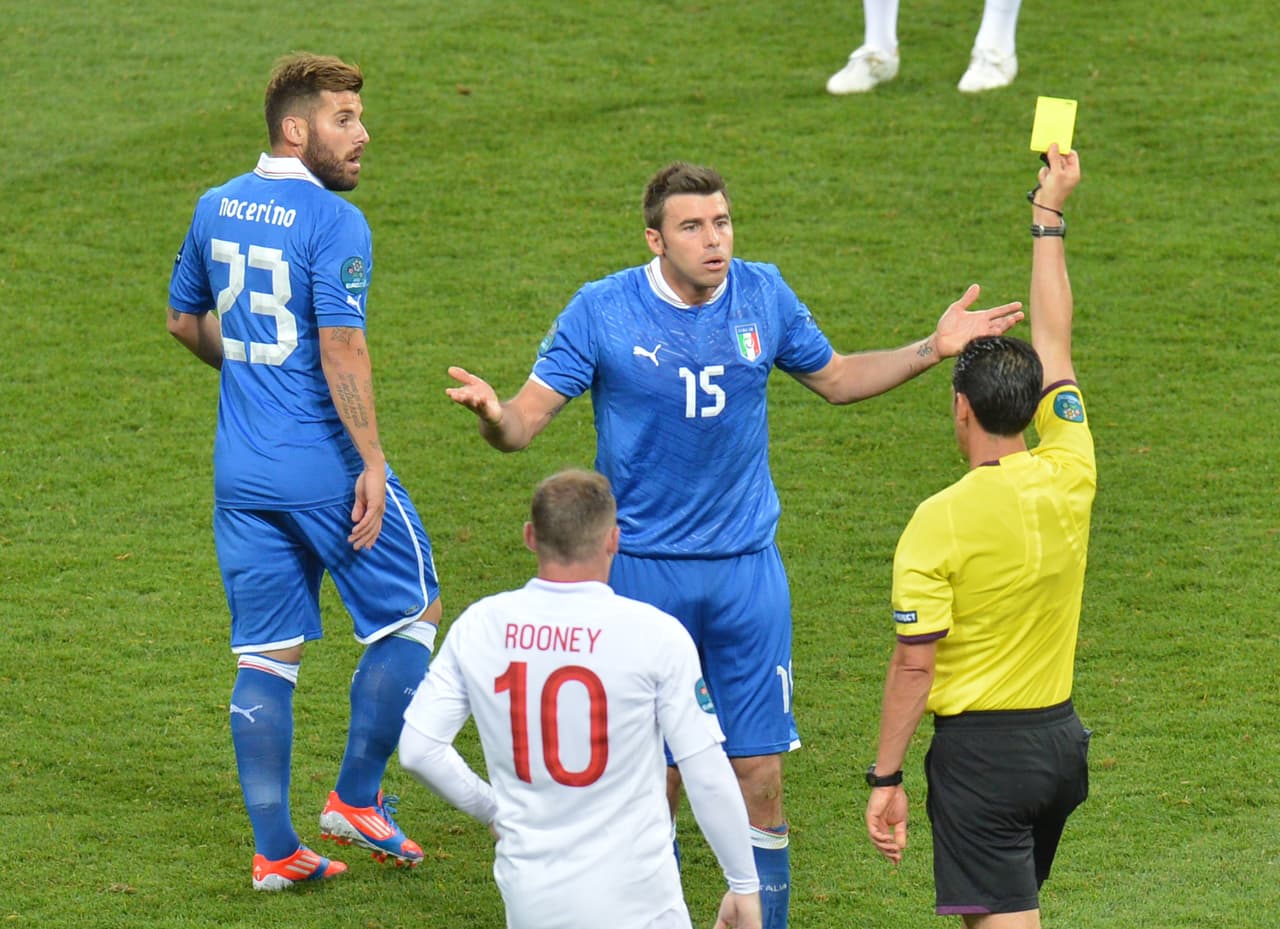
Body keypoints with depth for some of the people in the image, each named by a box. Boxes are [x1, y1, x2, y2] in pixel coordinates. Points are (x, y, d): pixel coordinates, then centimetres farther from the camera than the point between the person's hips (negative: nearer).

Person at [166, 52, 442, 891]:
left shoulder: (217, 209, 8)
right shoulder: (333, 223, -15)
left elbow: (185, 320, 20)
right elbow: (342, 351, -21)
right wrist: (371, 462, -17)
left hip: (241, 471, 7)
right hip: (326, 467, -7)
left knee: (266, 657, 10)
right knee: (412, 618, 12)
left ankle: (275, 849, 10)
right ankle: (357, 798, 12)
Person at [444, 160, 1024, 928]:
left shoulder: (763, 297, 0)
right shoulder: (603, 311, -9)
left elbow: (836, 379, 17)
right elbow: (528, 419, -9)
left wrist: (934, 349, 6)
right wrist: (494, 414, -32)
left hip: (746, 567, 2)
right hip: (643, 572, -2)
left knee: (760, 771, 0)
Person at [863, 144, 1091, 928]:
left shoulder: (941, 522, -16)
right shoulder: (1069, 479, -2)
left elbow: (916, 664, -15)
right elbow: (1054, 344, 11)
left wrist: (886, 779, -7)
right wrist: (1050, 217, 21)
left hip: (981, 746, -7)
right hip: (1060, 735, 7)